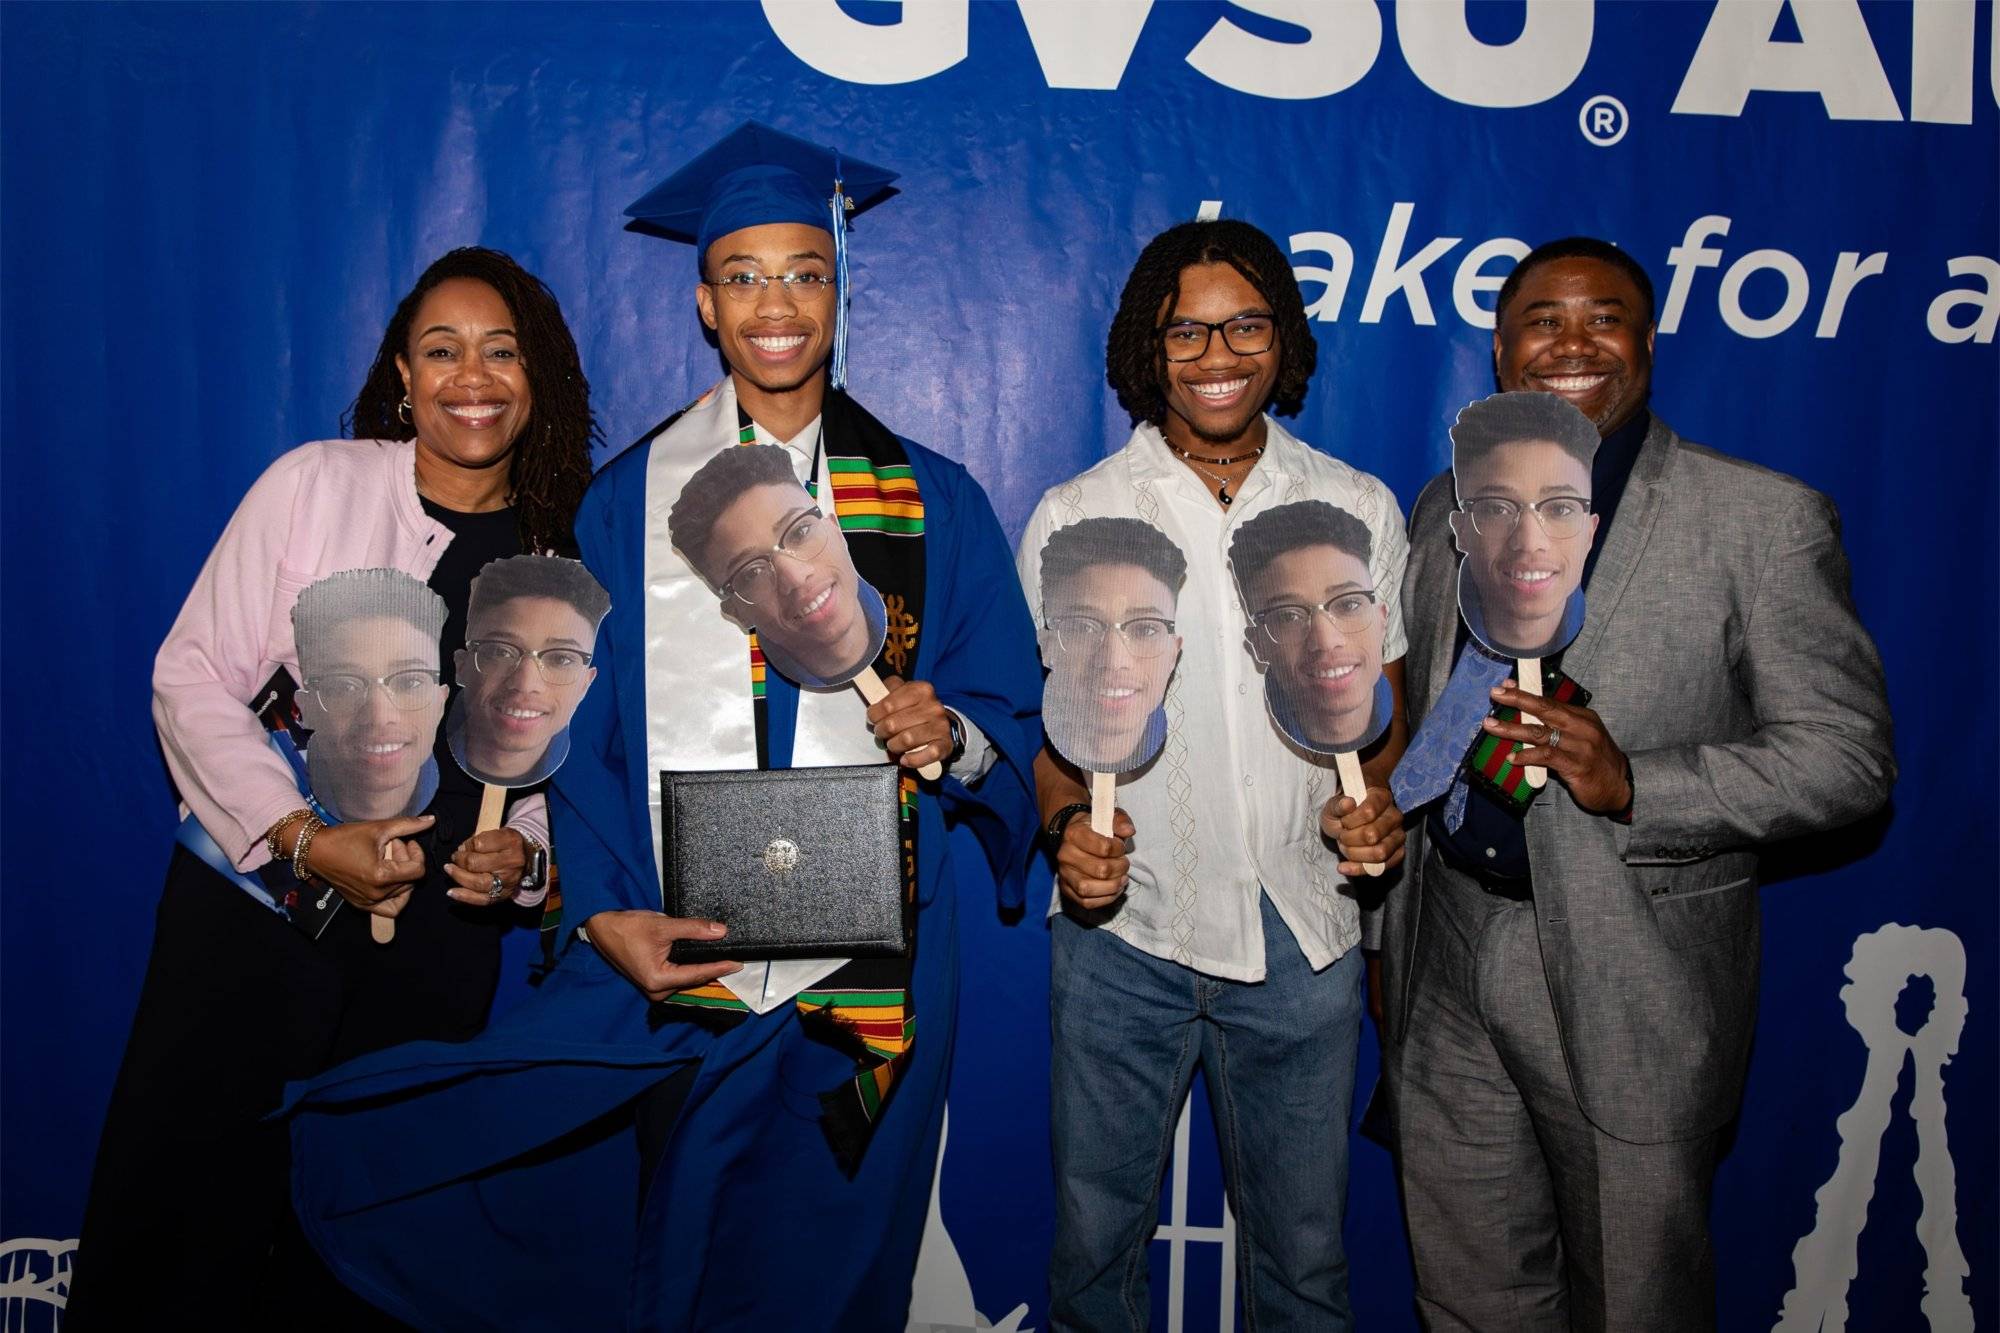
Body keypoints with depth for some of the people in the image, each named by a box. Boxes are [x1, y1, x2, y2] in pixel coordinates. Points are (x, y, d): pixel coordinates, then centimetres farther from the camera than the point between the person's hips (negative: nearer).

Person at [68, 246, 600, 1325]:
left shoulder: (566, 546, 2)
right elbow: (192, 678, -5)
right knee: (174, 1187, 6)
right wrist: (302, 837, -16)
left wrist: (525, 849, -9)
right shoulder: (316, 483, -4)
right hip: (254, 898, -1)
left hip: (439, 932, 2)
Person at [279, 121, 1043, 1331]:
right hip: (674, 961, 0)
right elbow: (582, 731, 0)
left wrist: (951, 731, -17)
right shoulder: (629, 502, 4)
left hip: (872, 981, 1)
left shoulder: (934, 504, 5)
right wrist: (601, 912, -12)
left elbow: (1018, 716, 5)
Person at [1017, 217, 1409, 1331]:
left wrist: (1377, 800, -11)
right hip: (1123, 933, -1)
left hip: (1302, 939, 1)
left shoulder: (1360, 510, 2)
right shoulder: (1075, 518, -2)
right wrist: (1067, 822, -18)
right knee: (1096, 1241, 13)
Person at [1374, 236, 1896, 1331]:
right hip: (1444, 966, 5)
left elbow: (1848, 756, -10)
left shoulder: (1764, 521, -8)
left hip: (1632, 984, -4)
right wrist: (1390, 933, 14)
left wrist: (1631, 784, -24)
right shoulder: (1447, 510, 8)